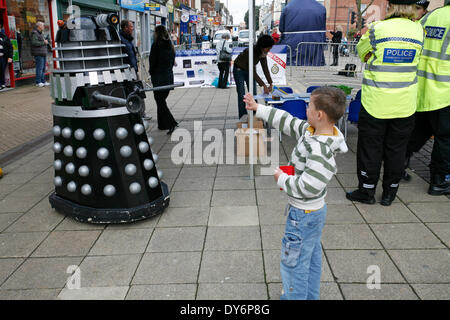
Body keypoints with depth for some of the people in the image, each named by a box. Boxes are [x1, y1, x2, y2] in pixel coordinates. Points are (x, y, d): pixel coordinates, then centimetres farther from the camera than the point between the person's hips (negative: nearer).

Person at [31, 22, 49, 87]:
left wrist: (45, 42, 15)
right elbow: (34, 43, -22)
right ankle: (38, 82, -9)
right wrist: (43, 42, -16)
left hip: (43, 53, 10)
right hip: (38, 53, -10)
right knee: (39, 68, -11)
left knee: (43, 68, 11)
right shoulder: (34, 33, -10)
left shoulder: (40, 33, 21)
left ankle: (43, 81, 16)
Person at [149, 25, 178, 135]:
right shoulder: (170, 45, 8)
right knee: (162, 100, 16)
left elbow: (153, 61, -12)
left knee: (160, 101, -2)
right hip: (169, 75, 7)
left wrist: (151, 72, 4)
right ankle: (162, 124, 21)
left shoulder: (156, 45, -13)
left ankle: (171, 123, -14)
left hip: (159, 76, -7)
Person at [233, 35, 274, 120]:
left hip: (249, 70, 7)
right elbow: (253, 72, -32)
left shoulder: (263, 53, -12)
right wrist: (264, 85, -33)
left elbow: (265, 68, -7)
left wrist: (270, 83, -14)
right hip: (239, 70, -7)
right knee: (242, 95, -10)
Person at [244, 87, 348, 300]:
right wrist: (258, 108, 11)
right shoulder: (312, 131, -4)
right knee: (312, 259, 25)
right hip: (315, 211, 10)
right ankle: (310, 296, 43)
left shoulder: (320, 151, -32)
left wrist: (281, 178, -15)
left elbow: (306, 187, -31)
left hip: (303, 215, -10)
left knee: (293, 263, 6)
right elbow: (287, 121, 7)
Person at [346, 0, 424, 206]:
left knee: (370, 147, 8)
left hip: (376, 102, -3)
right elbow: (415, 60, 12)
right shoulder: (419, 31, 0)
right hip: (405, 104, 3)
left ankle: (367, 191, 18)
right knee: (396, 148, 13)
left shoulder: (377, 29, -11)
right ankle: (389, 193, 24)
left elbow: (362, 51, 6)